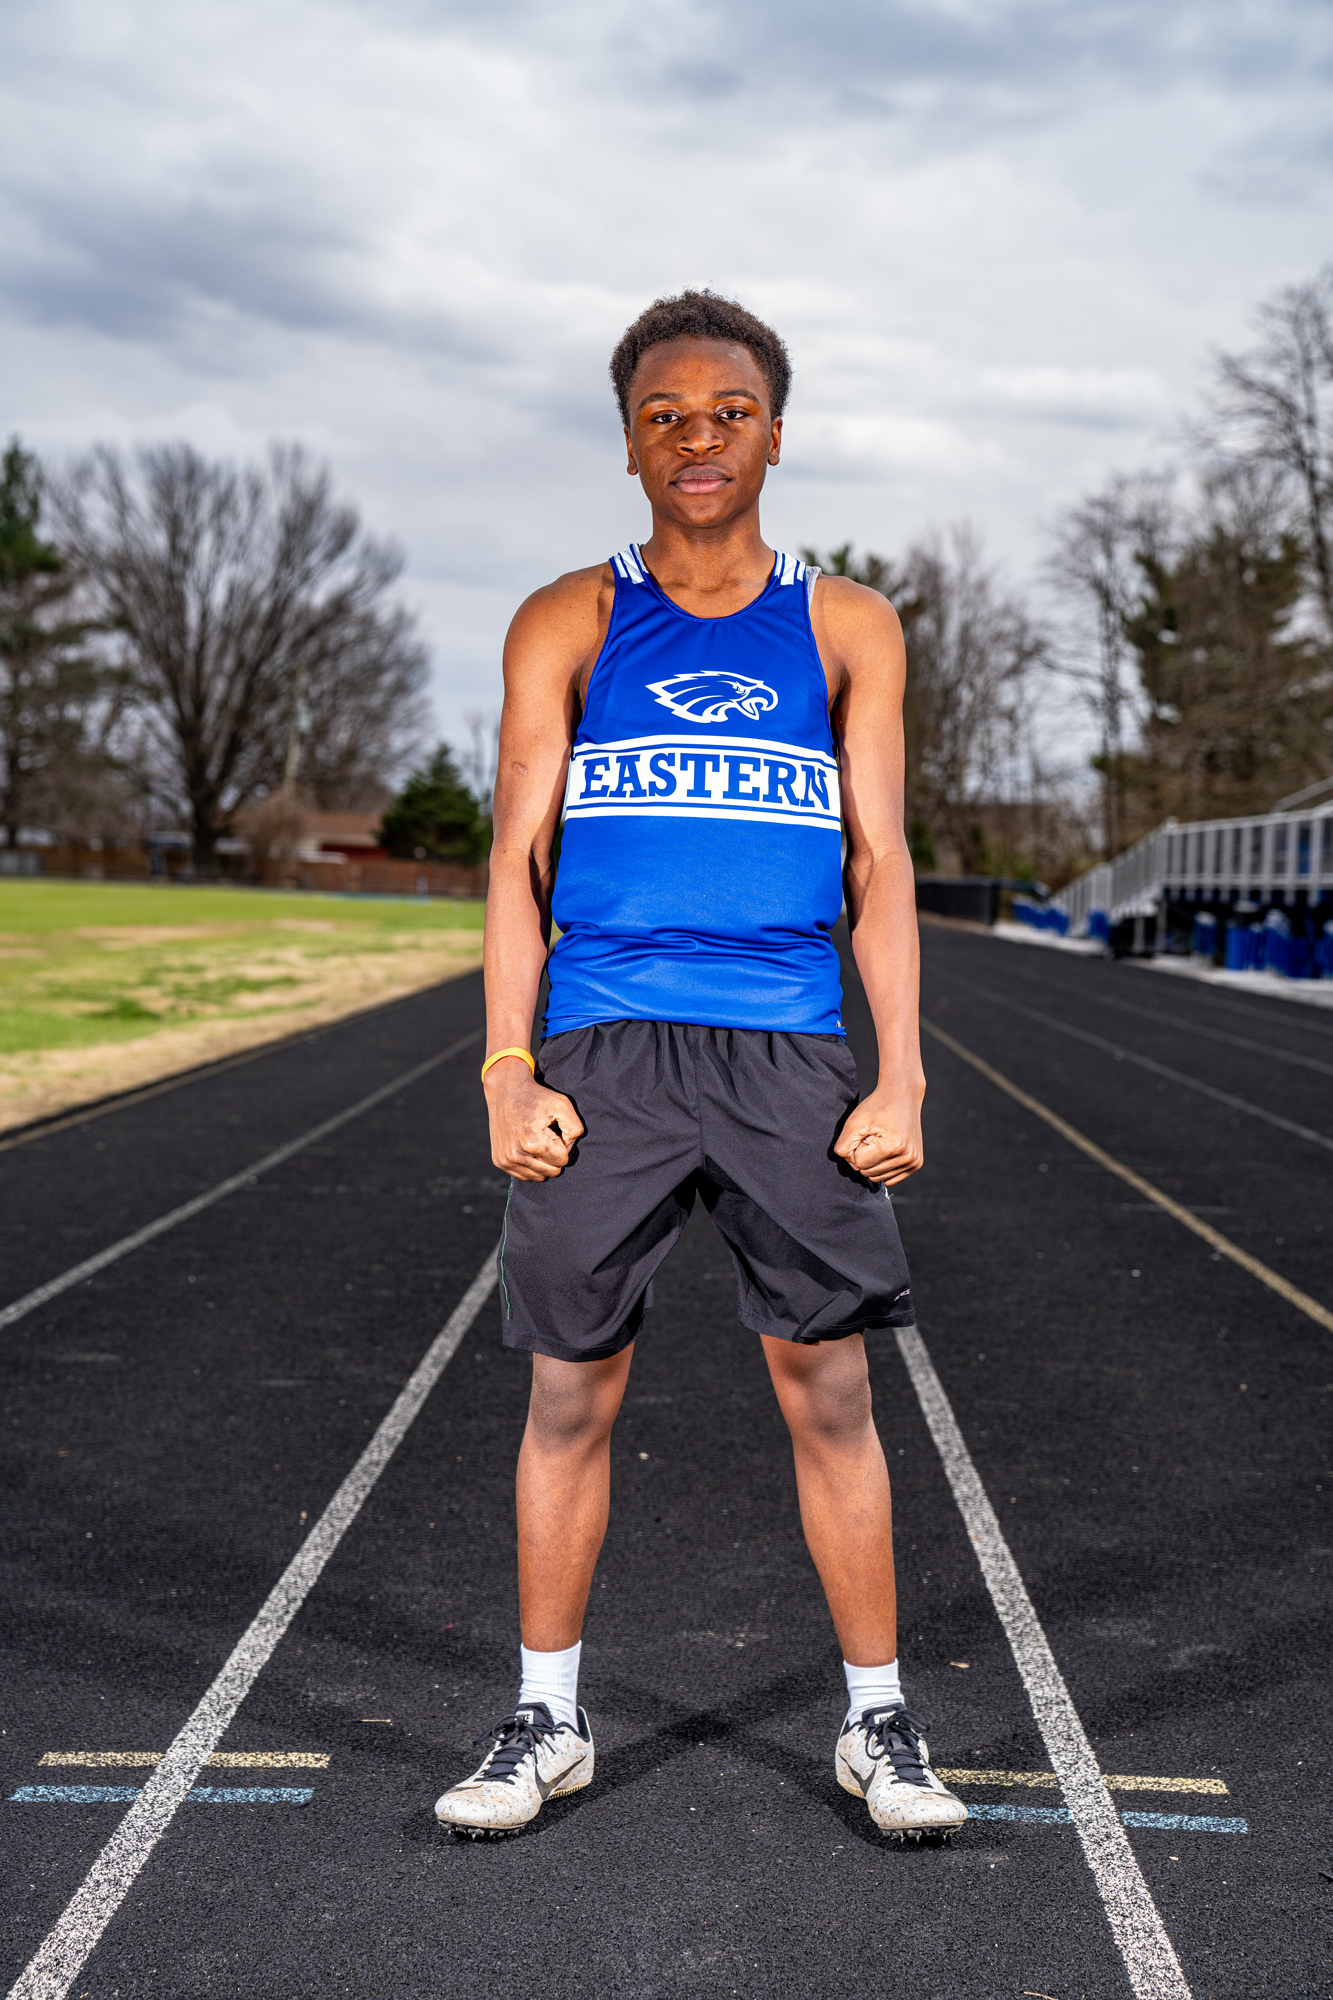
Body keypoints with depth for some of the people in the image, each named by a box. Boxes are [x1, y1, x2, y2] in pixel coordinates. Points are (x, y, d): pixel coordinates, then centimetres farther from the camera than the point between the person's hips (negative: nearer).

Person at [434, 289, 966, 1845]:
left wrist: (902, 1075, -2)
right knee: (571, 1387, 3)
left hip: (789, 1052, 0)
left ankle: (878, 1722, 16)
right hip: (604, 1053, 0)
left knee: (828, 1385, 1)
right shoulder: (568, 624, 9)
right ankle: (546, 1719, 19)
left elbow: (879, 862, 8)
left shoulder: (846, 629, 11)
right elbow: (518, 853, 5)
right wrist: (507, 1070, -5)